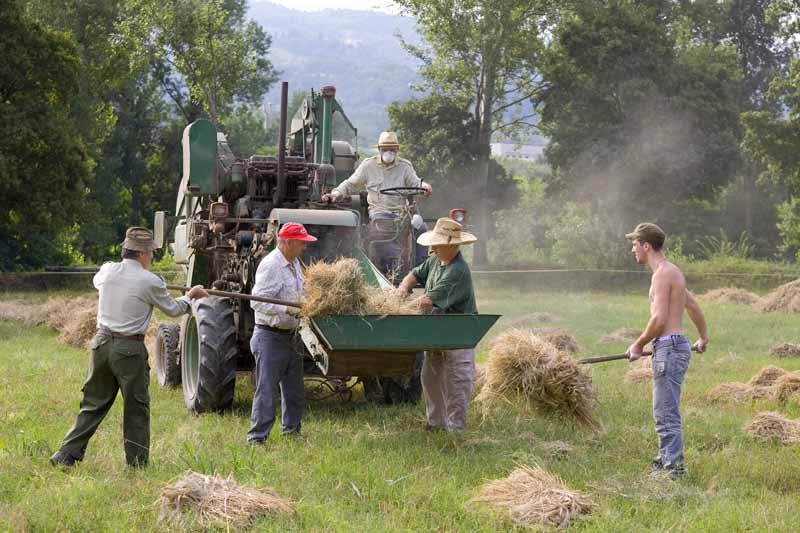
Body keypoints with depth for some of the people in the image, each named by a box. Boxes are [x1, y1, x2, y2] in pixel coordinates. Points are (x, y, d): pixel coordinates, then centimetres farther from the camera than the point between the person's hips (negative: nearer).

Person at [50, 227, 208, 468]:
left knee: (93, 404, 12)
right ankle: (137, 461, 12)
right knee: (136, 407, 7)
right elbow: (173, 309, 5)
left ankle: (66, 454, 7)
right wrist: (191, 296, 25)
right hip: (129, 349, -5)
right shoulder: (150, 282, -10)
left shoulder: (107, 271, 3)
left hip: (102, 342, 5)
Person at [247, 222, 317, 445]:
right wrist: (287, 309, -31)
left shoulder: (294, 263, 11)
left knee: (294, 387, 17)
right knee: (266, 389, -8)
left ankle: (292, 430, 31)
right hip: (270, 336, -9)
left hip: (289, 335, 9)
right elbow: (258, 301, -24)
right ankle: (256, 437, -4)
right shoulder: (270, 265, -18)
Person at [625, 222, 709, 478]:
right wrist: (703, 337, 45)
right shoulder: (673, 272, 18)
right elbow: (693, 306, 31)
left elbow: (659, 319, -20)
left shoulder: (663, 274, -13)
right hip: (677, 345, 10)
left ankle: (674, 467, -7)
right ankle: (665, 461, 22)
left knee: (666, 413, -8)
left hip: (668, 347, -10)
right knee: (666, 412, 16)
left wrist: (639, 344, -7)